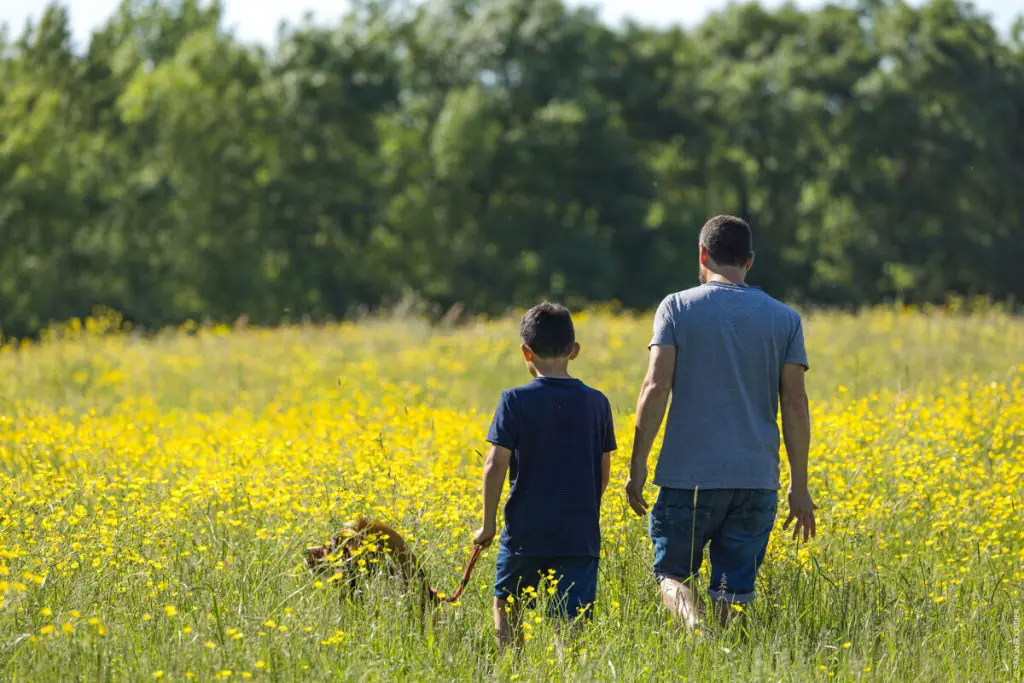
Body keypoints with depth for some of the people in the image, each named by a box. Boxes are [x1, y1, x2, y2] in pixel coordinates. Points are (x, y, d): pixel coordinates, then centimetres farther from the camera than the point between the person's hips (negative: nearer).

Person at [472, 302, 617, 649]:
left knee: (506, 605, 20)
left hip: (526, 532, -2)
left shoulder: (516, 401, -6)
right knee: (571, 623, -2)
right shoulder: (596, 402, 4)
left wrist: (488, 523, 0)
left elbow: (496, 465, -10)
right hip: (579, 534, 2)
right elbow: (603, 472, 9)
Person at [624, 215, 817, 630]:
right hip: (757, 479, 2)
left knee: (671, 572, 8)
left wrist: (637, 465, -5)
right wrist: (800, 486, 6)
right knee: (735, 589, 7)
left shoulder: (677, 308, 0)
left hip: (690, 473, -2)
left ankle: (694, 626, -21)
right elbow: (795, 404, 3)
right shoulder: (784, 319, 7)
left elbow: (656, 387, -9)